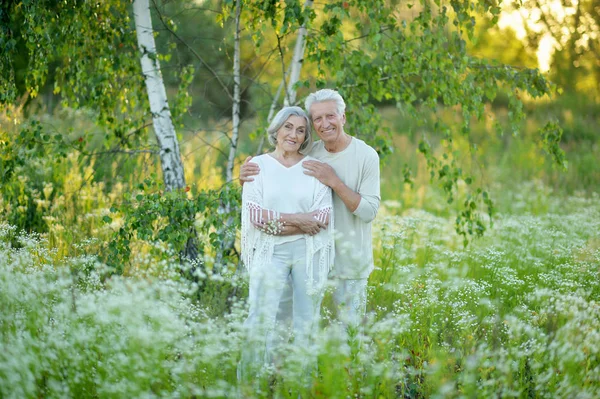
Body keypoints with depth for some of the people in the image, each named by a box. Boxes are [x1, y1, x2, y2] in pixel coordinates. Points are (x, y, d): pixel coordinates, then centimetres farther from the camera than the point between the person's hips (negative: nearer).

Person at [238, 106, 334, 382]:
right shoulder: (258, 165, 6)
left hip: (308, 252, 2)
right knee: (261, 320, -11)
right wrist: (298, 218, -8)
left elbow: (324, 216, -3)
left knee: (306, 322, 5)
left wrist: (278, 224, -10)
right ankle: (249, 381, -3)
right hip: (270, 252, -1)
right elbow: (254, 214, -5)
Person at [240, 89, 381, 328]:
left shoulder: (366, 156, -11)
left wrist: (334, 182, -26)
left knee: (351, 325, 9)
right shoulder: (309, 154, -1)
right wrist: (246, 179, -16)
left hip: (349, 257, -3)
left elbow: (369, 211, -17)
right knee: (280, 310, 7)